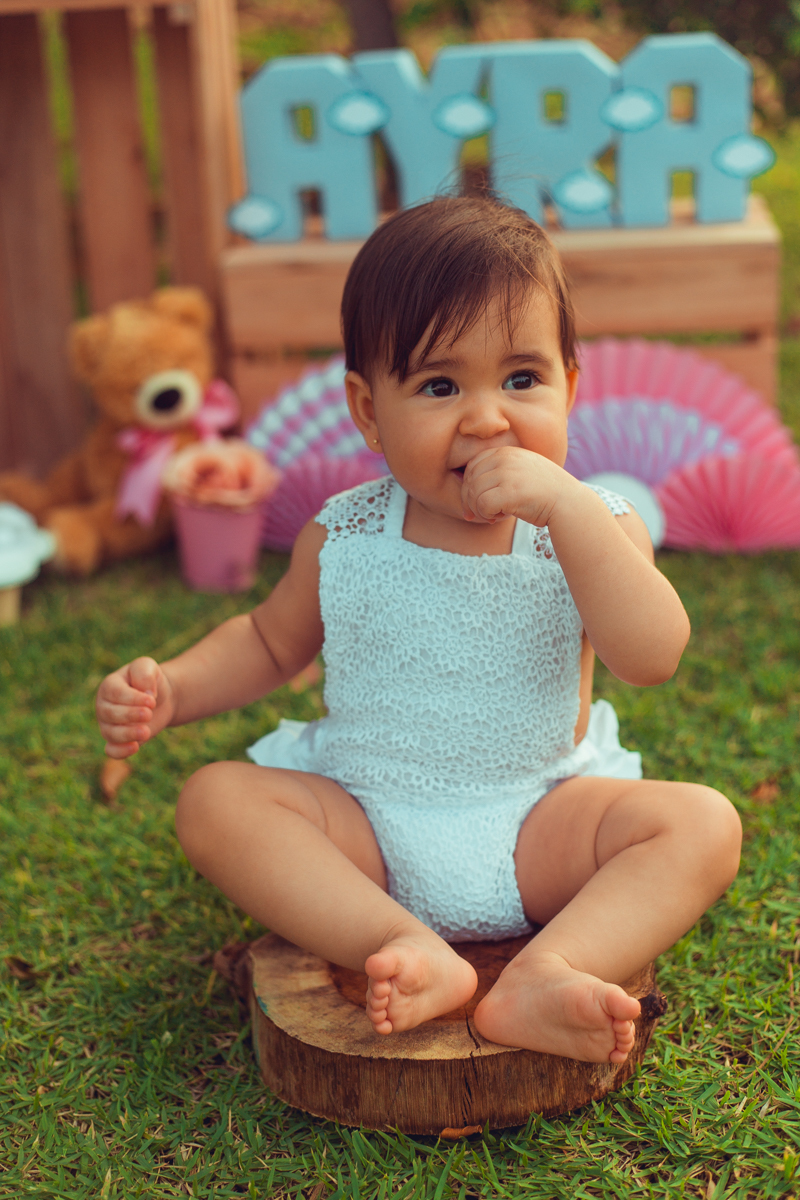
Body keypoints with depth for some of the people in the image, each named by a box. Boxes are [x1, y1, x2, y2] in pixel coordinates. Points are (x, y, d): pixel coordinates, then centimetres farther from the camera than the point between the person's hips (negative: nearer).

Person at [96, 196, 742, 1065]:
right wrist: (170, 690, -3)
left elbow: (652, 658, -24)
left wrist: (567, 504, -32)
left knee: (702, 821, -23)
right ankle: (408, 951, -34)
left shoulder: (589, 527, -7)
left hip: (537, 832, -1)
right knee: (216, 800, -21)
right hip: (365, 829, 1)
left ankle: (548, 975, -40)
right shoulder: (343, 539, -2)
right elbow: (269, 641, 15)